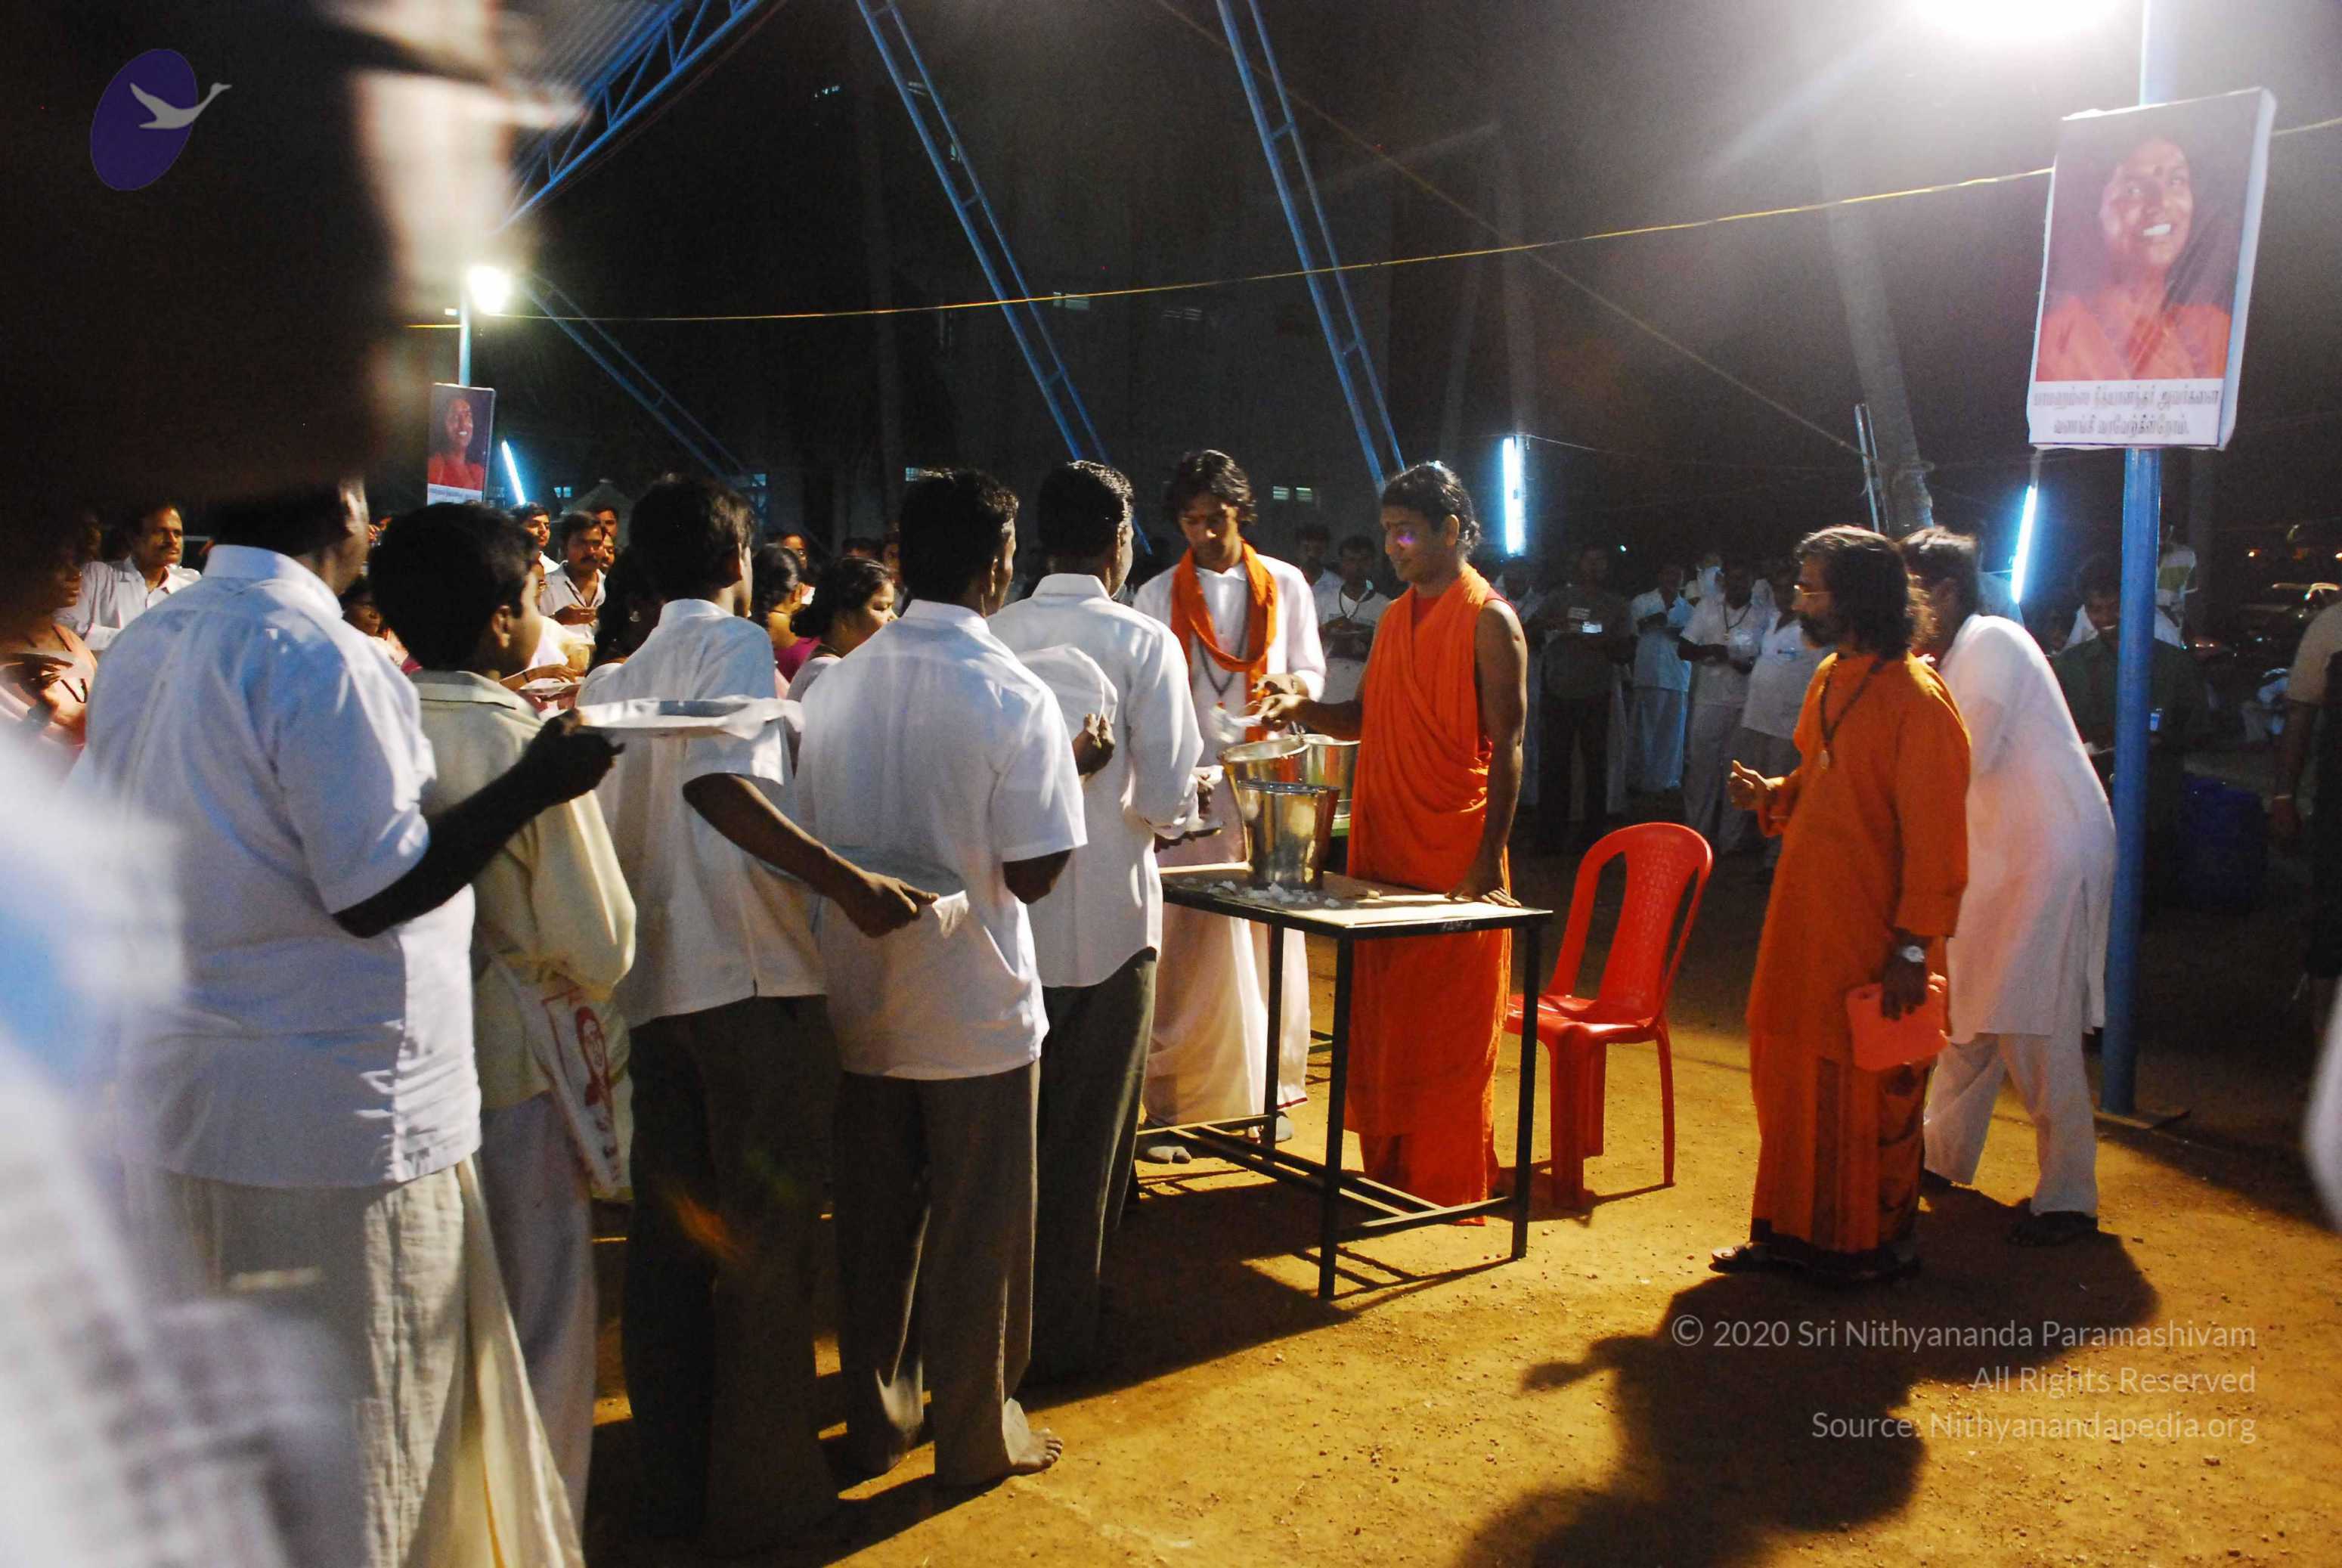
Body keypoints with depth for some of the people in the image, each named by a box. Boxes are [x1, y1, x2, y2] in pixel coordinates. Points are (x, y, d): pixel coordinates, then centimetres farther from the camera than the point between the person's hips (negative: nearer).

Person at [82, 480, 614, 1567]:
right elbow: (378, 891, -20)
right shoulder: (320, 658, -18)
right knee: (360, 1442, 7)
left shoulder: (141, 647, 7)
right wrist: (532, 784, -13)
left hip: (170, 1099, 8)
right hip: (334, 1120, -8)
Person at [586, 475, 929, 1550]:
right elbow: (721, 784, -22)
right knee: (767, 1240, 4)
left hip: (650, 980, 7)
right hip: (754, 977, -7)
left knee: (669, 1238, 14)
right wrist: (848, 882, -27)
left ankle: (672, 1484, 24)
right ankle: (762, 1492, 13)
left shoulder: (616, 679, 16)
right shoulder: (736, 645, -4)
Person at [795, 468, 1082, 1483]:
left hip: (861, 1000, 5)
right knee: (976, 1229, 11)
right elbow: (1034, 873, -15)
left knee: (875, 1218, 17)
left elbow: (809, 838, 3)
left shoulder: (836, 686, -2)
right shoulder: (1016, 701, -16)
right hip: (975, 1011, -4)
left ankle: (876, 1417, 32)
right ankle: (975, 1431, 24)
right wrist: (1072, 771, -2)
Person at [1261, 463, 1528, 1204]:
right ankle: (1387, 1169, 22)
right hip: (1380, 846, 7)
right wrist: (1304, 709, 1)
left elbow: (1506, 745, -11)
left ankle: (1449, 1185, 10)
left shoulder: (1489, 621, -7)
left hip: (1454, 857, -7)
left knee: (1449, 1028, 0)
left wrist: (1489, 859, -16)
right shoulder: (1396, 616, 15)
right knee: (1381, 1018, 11)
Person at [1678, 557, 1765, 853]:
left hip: (1746, 704, -1)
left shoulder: (1762, 614, -4)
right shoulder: (1708, 606, 1)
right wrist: (1709, 650, -16)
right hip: (1709, 699, 1)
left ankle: (1730, 840, 11)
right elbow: (1684, 649, 3)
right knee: (1701, 766, 2)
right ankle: (1696, 834, 11)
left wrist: (1750, 666, -17)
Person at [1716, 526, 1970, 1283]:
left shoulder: (1917, 701, -16)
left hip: (1869, 937, -8)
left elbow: (1935, 838, -17)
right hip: (1806, 923, 8)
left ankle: (1878, 1242, 20)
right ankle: (1794, 1229, 26)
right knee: (1792, 1077, 13)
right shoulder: (1831, 680, 11)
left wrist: (1913, 947, -19)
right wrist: (1768, 795, 2)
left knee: (1867, 1091, 4)